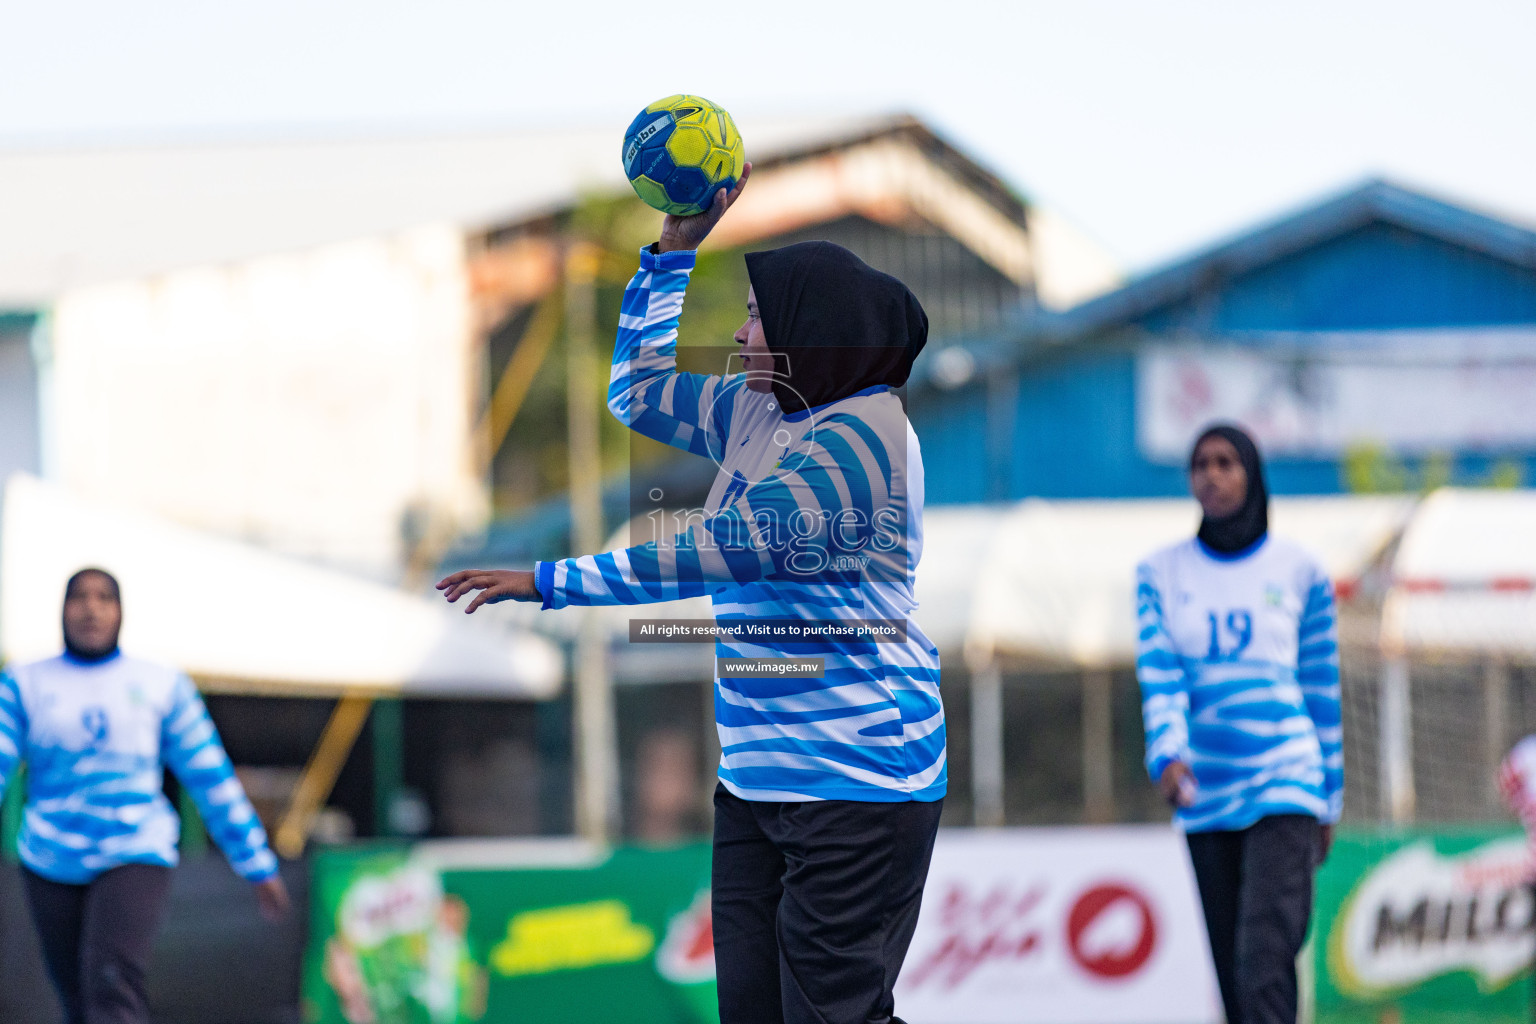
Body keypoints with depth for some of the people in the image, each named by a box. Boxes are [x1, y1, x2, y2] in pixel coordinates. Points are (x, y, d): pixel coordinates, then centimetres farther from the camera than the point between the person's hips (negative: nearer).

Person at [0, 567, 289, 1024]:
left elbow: (212, 779, 9)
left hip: (136, 856, -2)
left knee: (112, 986, -23)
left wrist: (258, 866, 9)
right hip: (52, 862, 2)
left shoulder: (163, 686, 5)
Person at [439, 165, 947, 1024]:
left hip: (854, 782, -9)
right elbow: (640, 391, 28)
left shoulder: (857, 438, -16)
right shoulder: (763, 412, 13)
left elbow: (716, 554, -21)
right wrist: (676, 246, 20)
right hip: (760, 775, 9)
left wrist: (549, 582, -20)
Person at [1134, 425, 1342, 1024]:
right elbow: (1159, 677, -4)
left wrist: (1330, 803, 11)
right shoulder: (1162, 574, 8)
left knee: (1264, 964, -18)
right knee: (1231, 975, 6)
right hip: (1204, 794, 3)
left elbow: (1323, 691, 9)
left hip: (1285, 786, -3)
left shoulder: (1298, 571, 4)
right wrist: (1167, 754, -23)